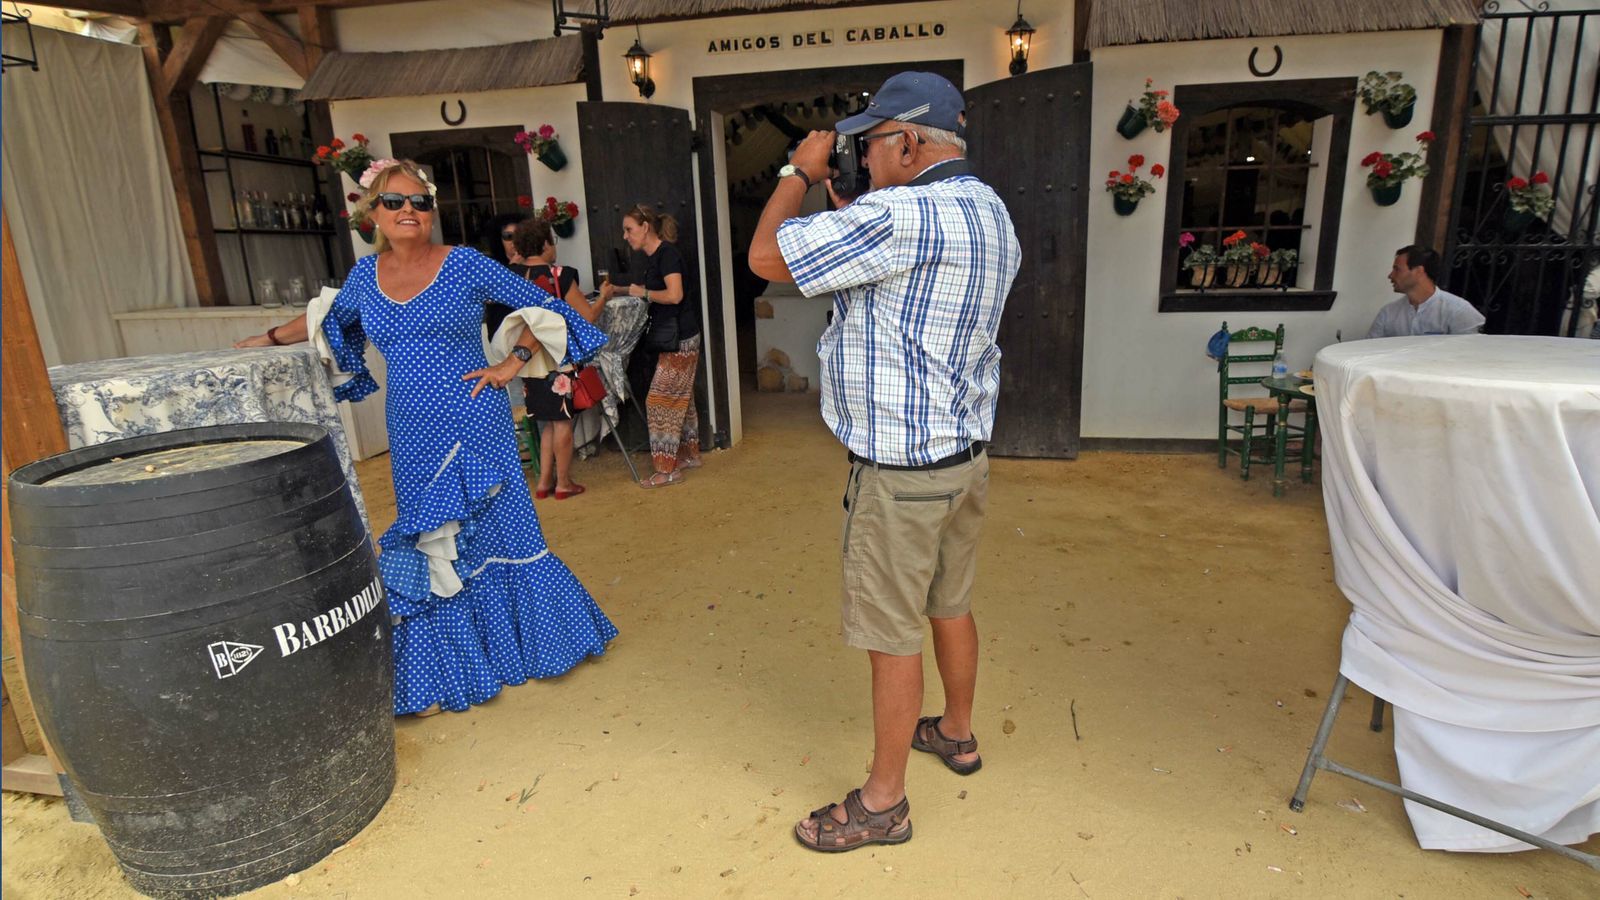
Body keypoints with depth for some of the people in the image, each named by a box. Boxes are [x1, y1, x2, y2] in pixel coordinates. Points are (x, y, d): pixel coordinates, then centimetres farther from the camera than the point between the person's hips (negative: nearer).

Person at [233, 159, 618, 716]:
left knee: (500, 530, 3)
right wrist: (270, 338, 28)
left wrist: (512, 364, -8)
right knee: (430, 547, 11)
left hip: (475, 426, -4)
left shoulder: (465, 265, -6)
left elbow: (543, 308, -2)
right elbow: (329, 320, 29)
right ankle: (448, 673, 27)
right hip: (413, 436, 4)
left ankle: (546, 639, 25)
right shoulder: (366, 275, 7)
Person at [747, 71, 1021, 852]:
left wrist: (799, 173, -2)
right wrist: (848, 211, 15)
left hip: (902, 470, -9)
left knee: (891, 635, 3)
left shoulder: (903, 215, -22)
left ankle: (883, 802, 20)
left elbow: (767, 257, -18)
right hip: (965, 451, 10)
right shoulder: (988, 211, 10)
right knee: (950, 603, 23)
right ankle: (956, 733, 43)